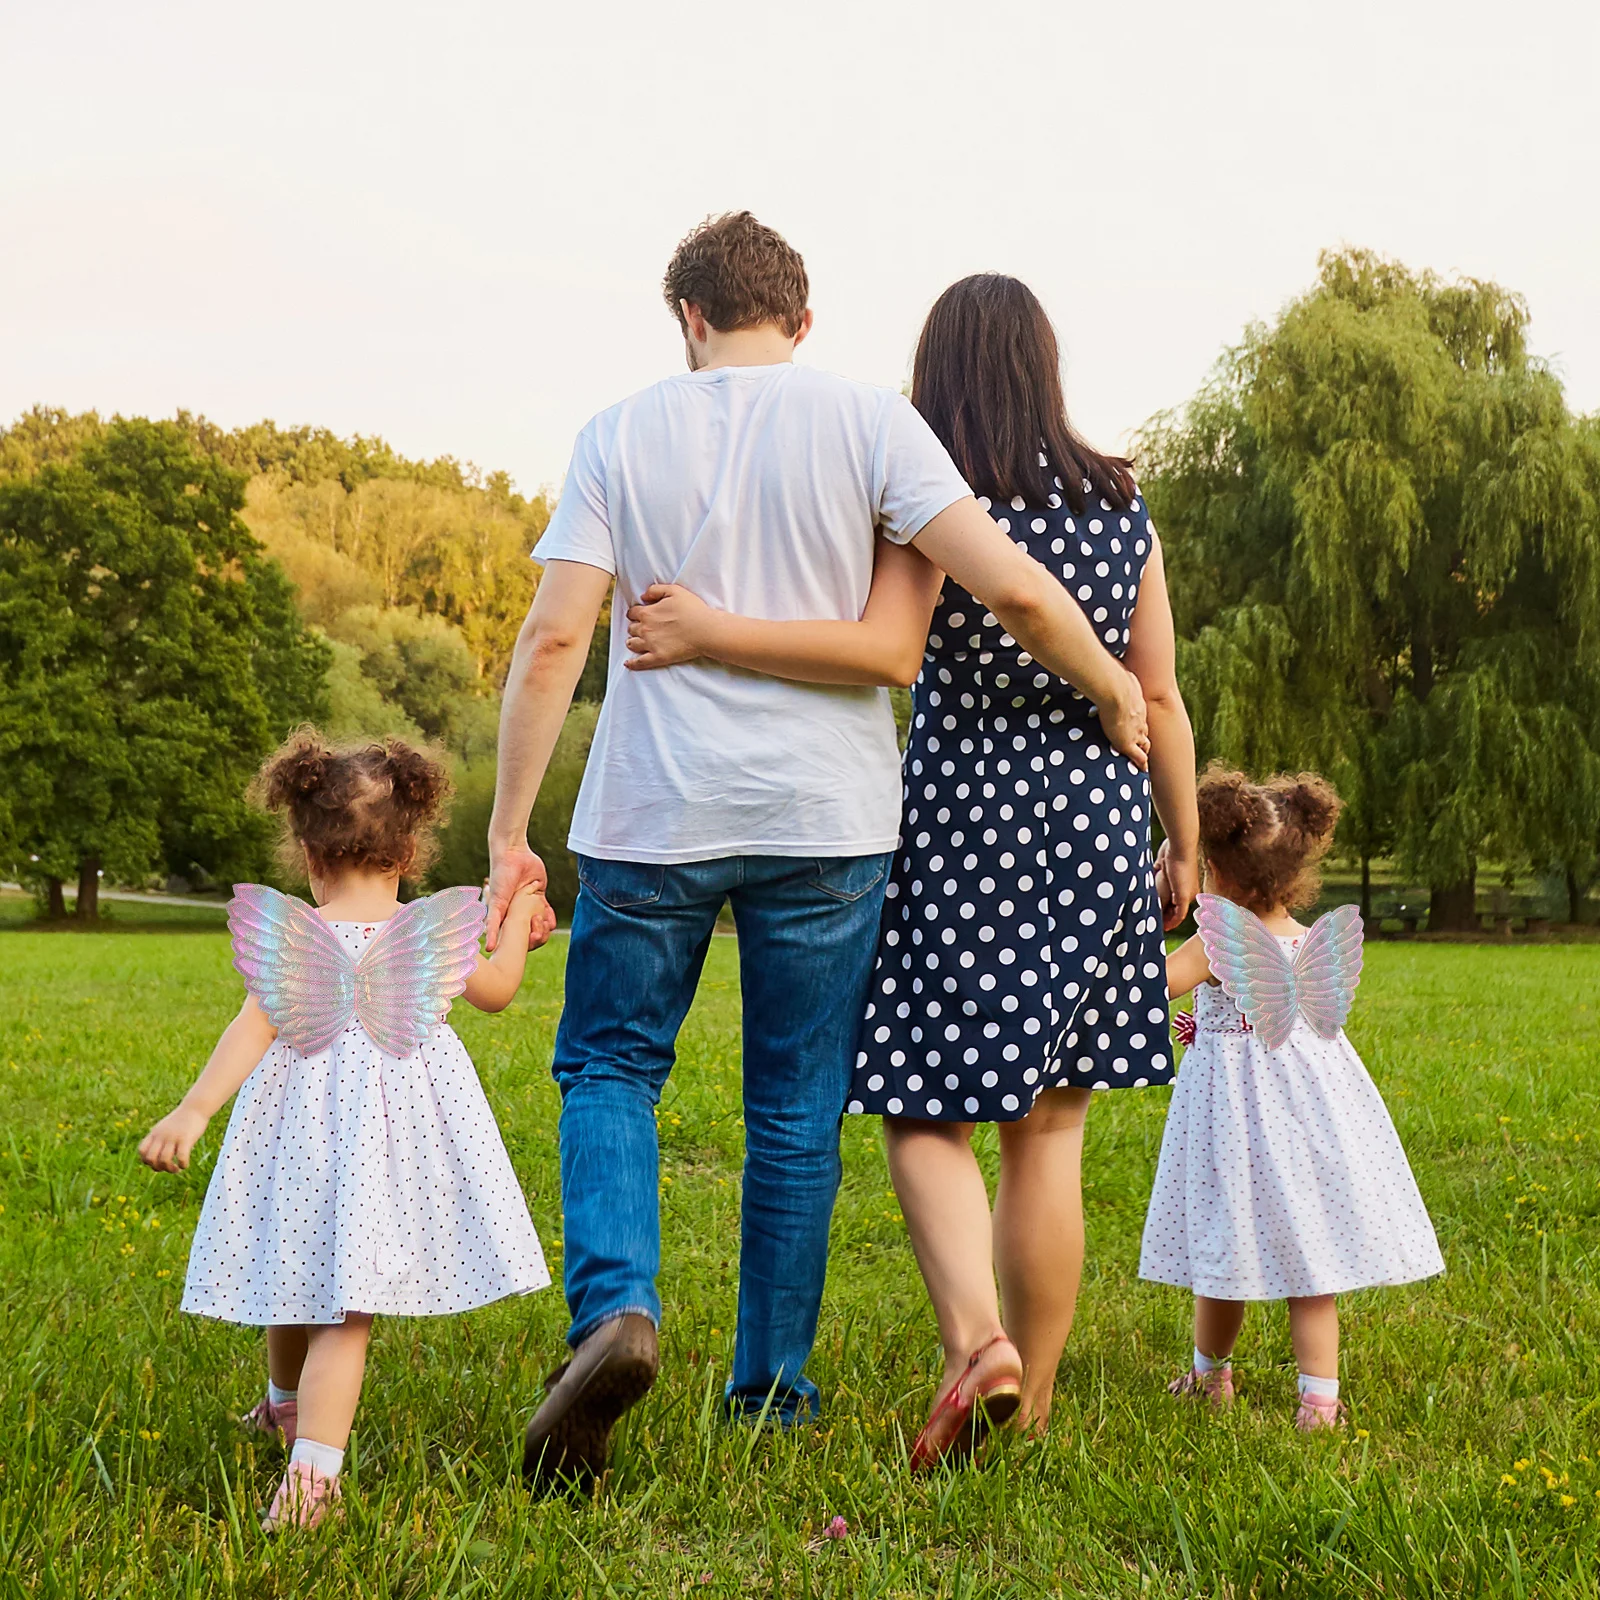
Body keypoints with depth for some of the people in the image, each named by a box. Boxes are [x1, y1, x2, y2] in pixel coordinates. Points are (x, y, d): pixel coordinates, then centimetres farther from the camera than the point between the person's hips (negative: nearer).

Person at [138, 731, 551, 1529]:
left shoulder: (289, 936, -4)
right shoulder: (434, 932, 1)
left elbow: (255, 1026, -16)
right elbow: (497, 990, 16)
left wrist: (192, 1110, -21)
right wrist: (519, 920, 32)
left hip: (308, 1124, 1)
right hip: (401, 1125, 0)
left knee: (297, 1274, 22)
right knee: (346, 1309, -2)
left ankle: (286, 1403, 49)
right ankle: (312, 1464, -16)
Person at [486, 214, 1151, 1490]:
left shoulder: (622, 436, 2)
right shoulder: (865, 421, -1)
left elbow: (553, 641, -6)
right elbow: (1015, 587, -10)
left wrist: (509, 831, -1)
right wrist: (1115, 695, 6)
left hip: (654, 818, 0)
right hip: (825, 820, 0)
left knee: (609, 1067, 15)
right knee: (798, 1111, 11)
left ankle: (616, 1306, -9)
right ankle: (771, 1397, 20)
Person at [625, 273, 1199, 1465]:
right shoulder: (1122, 504, 6)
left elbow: (884, 649, -23)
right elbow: (1159, 699, 7)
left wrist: (706, 633, -21)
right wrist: (1185, 844, 17)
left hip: (966, 825, -4)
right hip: (1097, 823, 4)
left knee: (926, 1109, 7)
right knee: (1049, 1129, 9)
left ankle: (978, 1338, -15)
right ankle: (1032, 1402, 17)